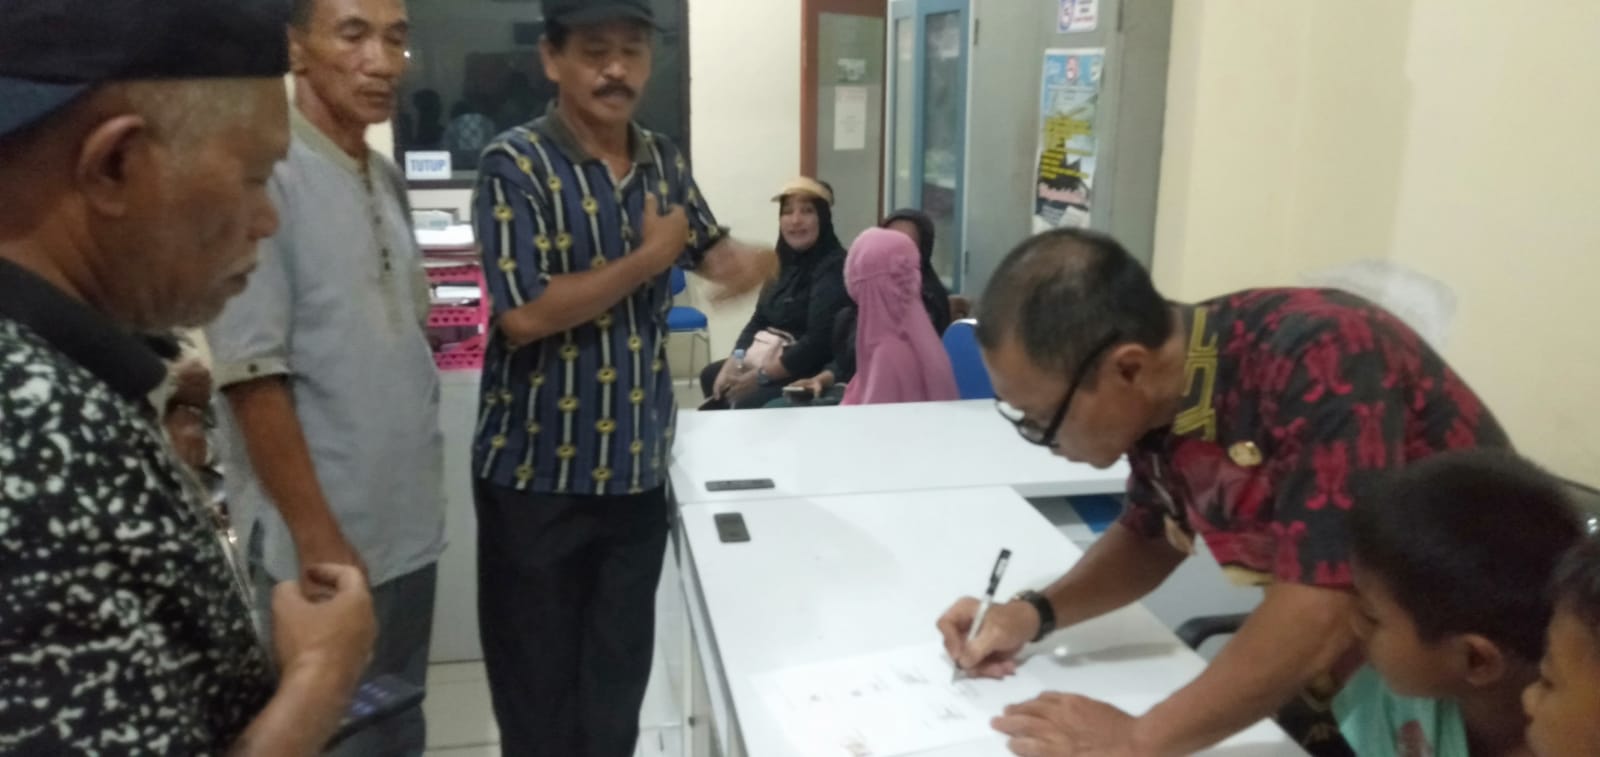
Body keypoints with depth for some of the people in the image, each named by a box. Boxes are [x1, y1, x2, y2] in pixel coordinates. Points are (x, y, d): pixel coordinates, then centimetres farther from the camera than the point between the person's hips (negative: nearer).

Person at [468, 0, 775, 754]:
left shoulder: (664, 161, 6)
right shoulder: (516, 164, -13)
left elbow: (713, 247, 17)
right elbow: (523, 315, -22)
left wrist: (745, 261, -7)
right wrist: (649, 259, -15)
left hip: (638, 467, 5)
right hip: (537, 471, -5)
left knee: (620, 676, 18)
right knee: (539, 682, 11)